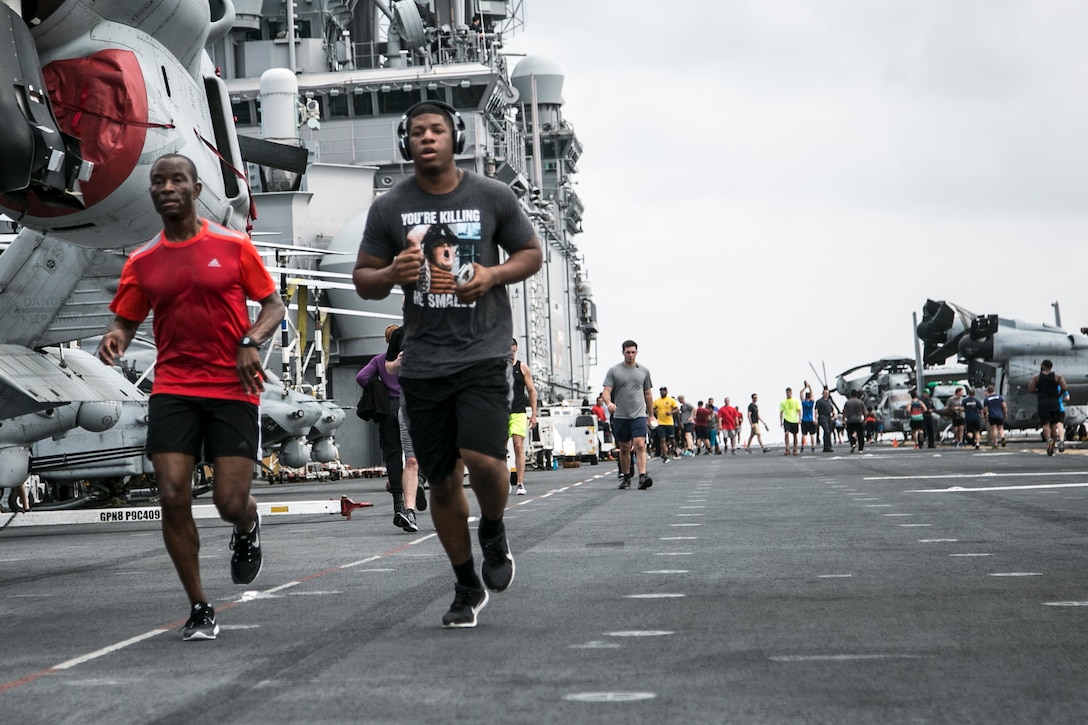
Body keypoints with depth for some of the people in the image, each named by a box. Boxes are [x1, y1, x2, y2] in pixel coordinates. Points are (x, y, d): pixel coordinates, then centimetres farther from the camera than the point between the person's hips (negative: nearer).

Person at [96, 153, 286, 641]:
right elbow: (125, 322, 13)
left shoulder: (233, 246, 1)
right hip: (172, 390, 2)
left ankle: (248, 529, 34)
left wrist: (251, 342, -12)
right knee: (173, 498, -9)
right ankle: (199, 610, 7)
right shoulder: (142, 262, 8)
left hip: (233, 389, -2)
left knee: (230, 503, -7)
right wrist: (114, 339, -11)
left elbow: (274, 304, 6)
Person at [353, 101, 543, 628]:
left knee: (482, 459, -20)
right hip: (422, 362, 2)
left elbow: (531, 253, 11)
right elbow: (362, 280, 9)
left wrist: (493, 275, -9)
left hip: (483, 353, -2)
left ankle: (493, 533, 14)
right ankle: (467, 587, 24)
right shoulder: (389, 208, 4)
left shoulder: (493, 197, 2)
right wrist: (391, 275, -14)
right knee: (441, 480, 7)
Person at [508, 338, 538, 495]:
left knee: (519, 447, -9)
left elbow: (531, 391, 8)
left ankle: (520, 483, -9)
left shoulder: (522, 368, 7)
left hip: (519, 413, -1)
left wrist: (533, 414, 3)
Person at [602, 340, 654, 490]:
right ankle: (626, 478, 22)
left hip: (638, 415, 0)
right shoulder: (614, 370, 3)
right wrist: (609, 403, -24)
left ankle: (642, 477, -25)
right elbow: (606, 391, -3)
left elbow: (648, 394, 17)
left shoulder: (644, 371, 9)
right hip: (620, 416, 0)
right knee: (624, 448, 8)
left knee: (640, 444, -16)